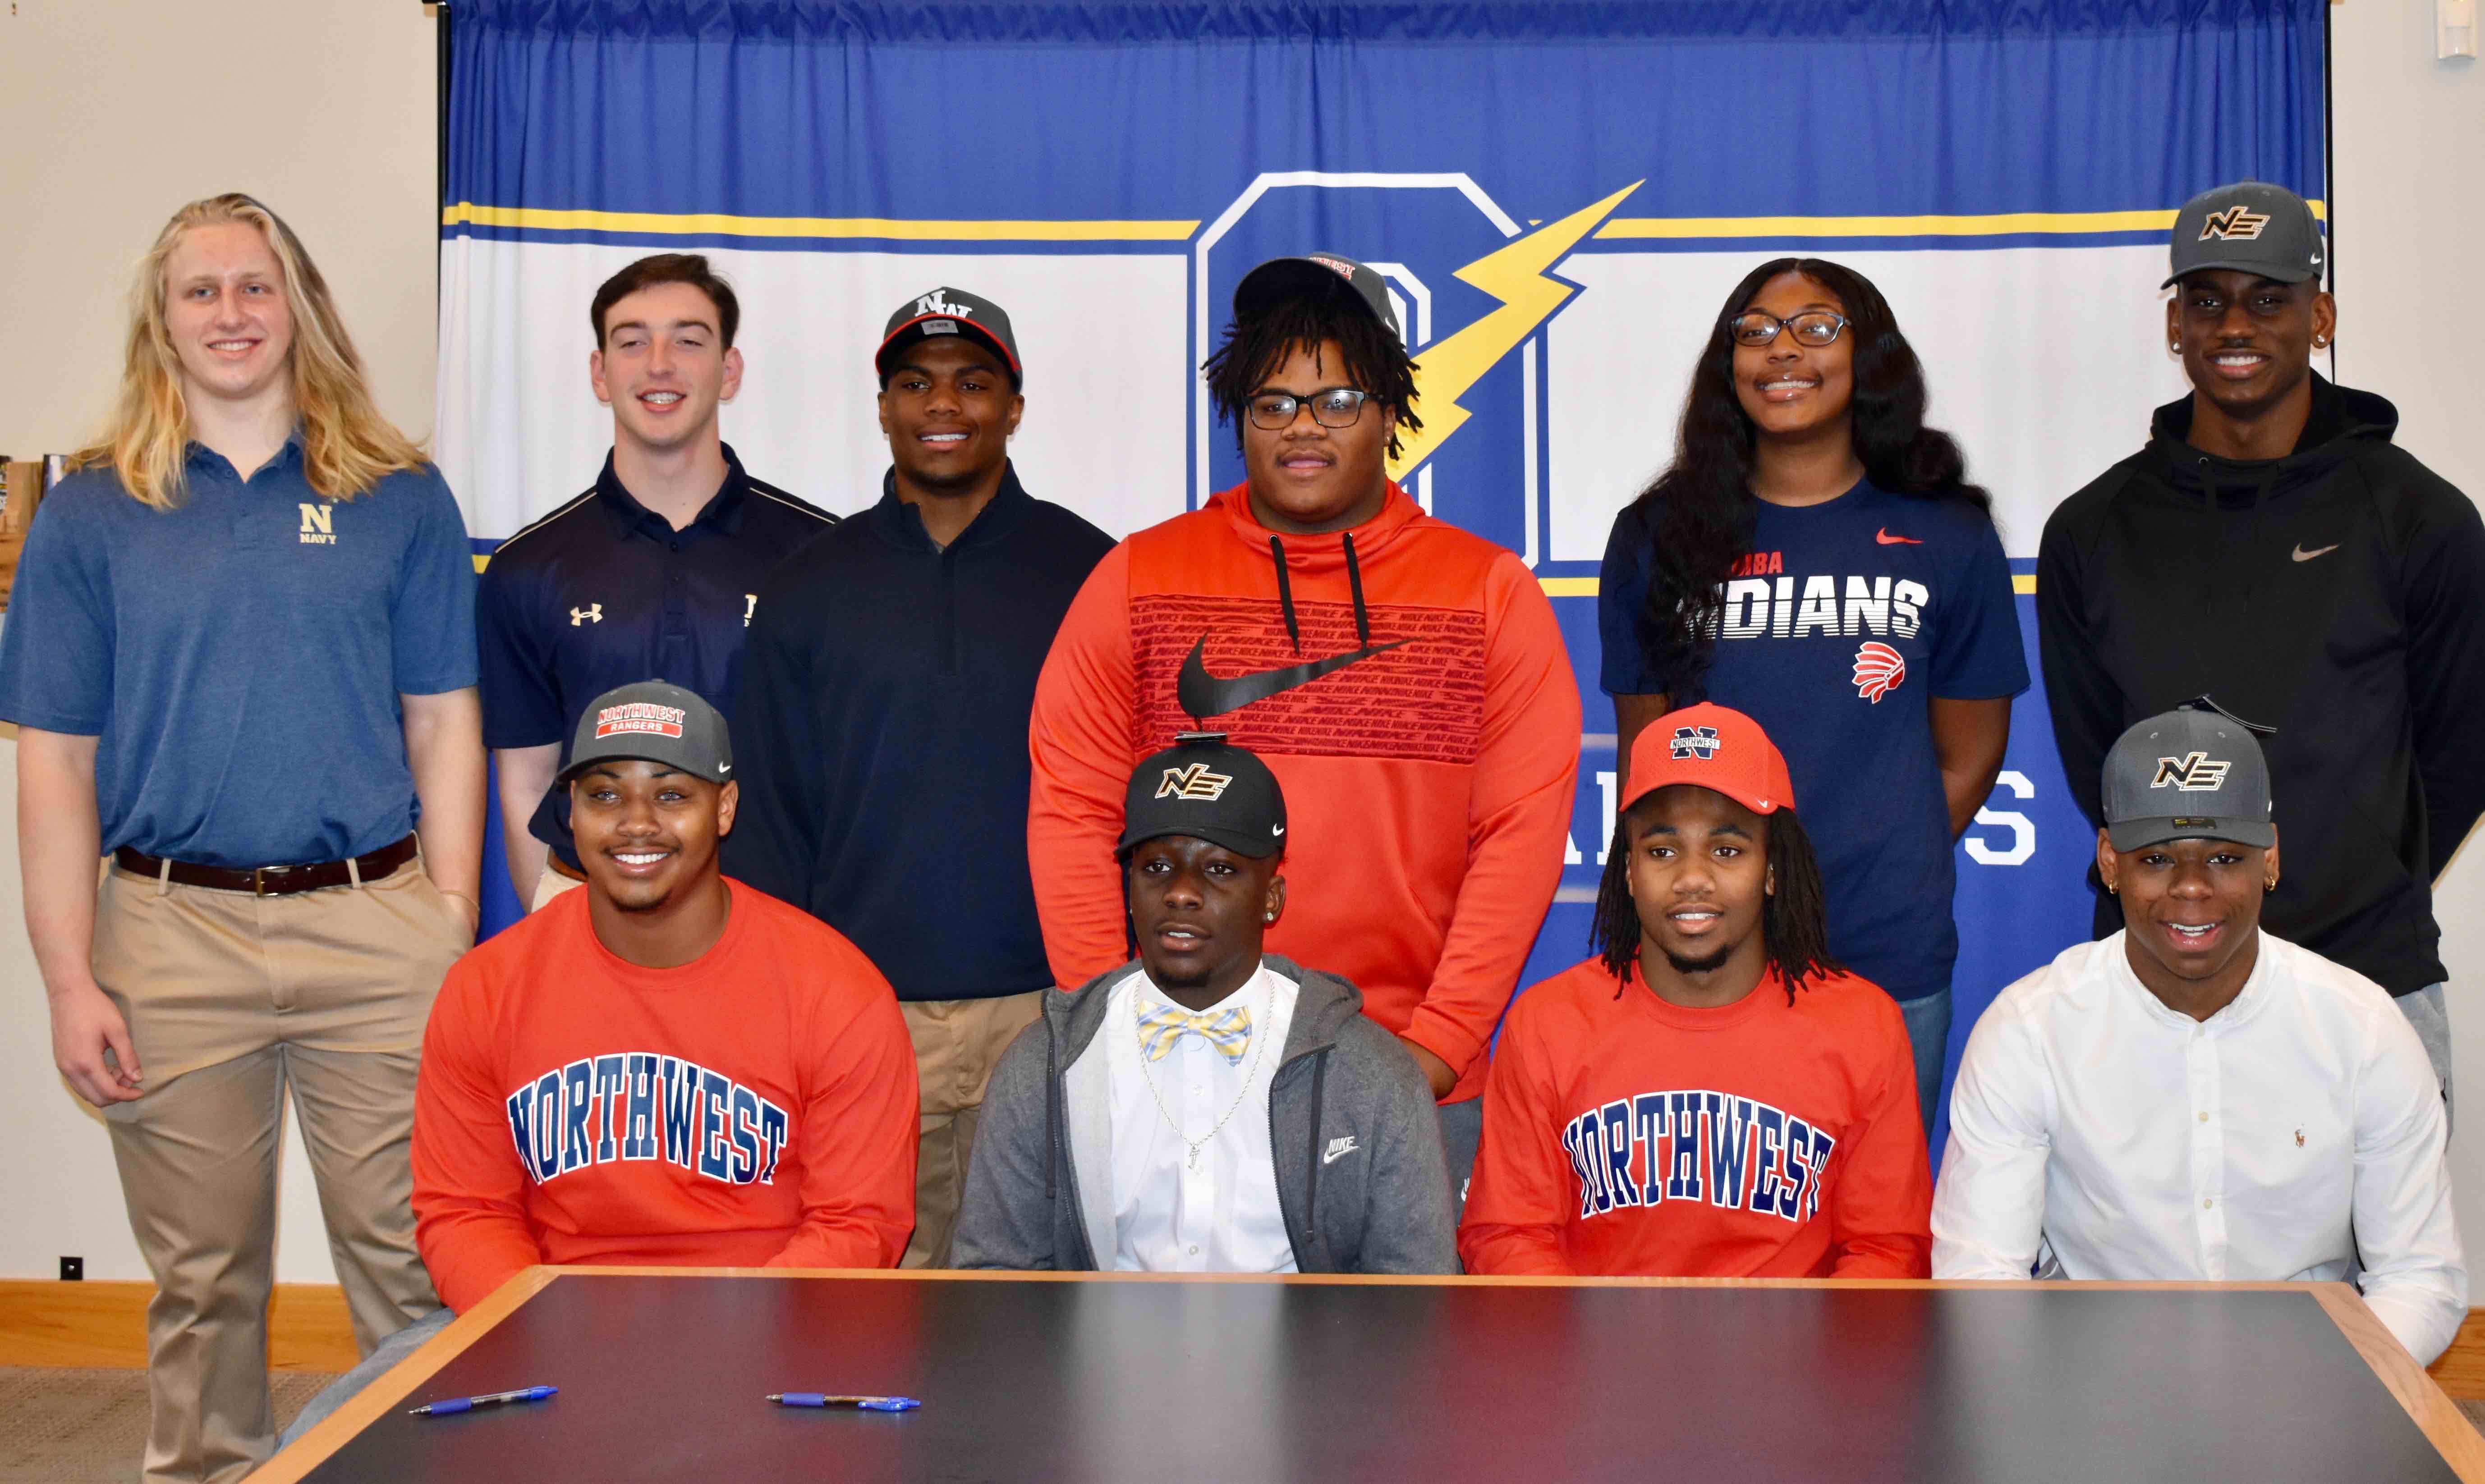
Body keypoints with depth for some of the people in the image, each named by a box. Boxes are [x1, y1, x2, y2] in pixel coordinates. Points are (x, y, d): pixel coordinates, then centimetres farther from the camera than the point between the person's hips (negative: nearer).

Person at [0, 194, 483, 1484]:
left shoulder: (400, 499, 6)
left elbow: (444, 729, 6)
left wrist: (453, 931, -2)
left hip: (374, 925, 0)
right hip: (173, 936, 0)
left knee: (408, 1260, 2)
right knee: (202, 1277, 10)